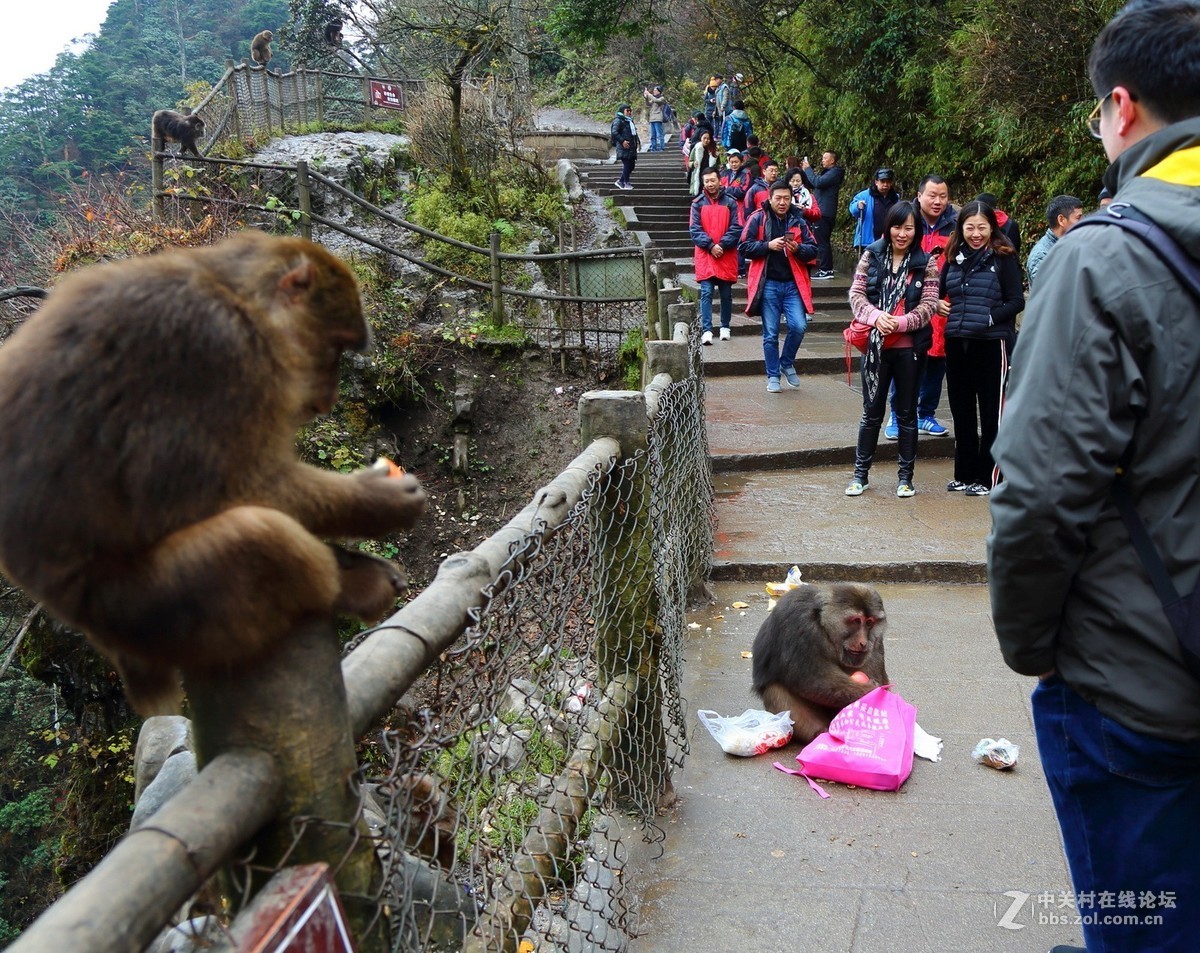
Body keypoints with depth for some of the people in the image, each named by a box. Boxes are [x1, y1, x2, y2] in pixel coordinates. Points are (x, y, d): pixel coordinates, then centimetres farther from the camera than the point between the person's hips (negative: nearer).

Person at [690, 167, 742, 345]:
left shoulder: (730, 202, 5)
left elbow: (737, 228, -2)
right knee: (706, 293, -7)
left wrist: (722, 245, -13)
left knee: (726, 293, 8)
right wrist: (710, 246, -13)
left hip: (727, 255, 1)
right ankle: (706, 330, -9)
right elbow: (695, 230, -1)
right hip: (705, 255, -1)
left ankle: (725, 327, 22)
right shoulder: (698, 203, 6)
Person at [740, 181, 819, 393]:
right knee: (770, 333, 3)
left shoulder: (798, 221, 8)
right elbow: (745, 246, -4)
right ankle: (773, 376, 15)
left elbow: (813, 250, 8)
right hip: (768, 284, -2)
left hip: (793, 284, 2)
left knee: (798, 326, -10)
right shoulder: (758, 219, 0)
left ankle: (787, 363, 16)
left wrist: (798, 249, -13)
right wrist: (768, 245, -17)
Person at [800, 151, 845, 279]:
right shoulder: (826, 172, 19)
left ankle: (824, 270, -10)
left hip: (824, 213, -10)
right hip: (822, 212, 10)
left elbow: (818, 182, -24)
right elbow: (812, 185, 20)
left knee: (821, 242, -10)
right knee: (824, 242, 13)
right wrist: (805, 170, 8)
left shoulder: (834, 172, -11)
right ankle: (828, 269, 19)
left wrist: (808, 169, -13)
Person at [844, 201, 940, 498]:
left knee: (907, 413, 10)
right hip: (875, 345, 1)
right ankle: (860, 473, 20)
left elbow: (929, 304, -5)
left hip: (909, 347, 0)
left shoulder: (926, 262, 0)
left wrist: (901, 323, -20)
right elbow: (856, 293, -2)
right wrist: (876, 317, -19)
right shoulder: (871, 255, 2)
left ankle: (905, 476, 20)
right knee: (872, 412, 10)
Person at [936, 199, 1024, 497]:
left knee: (991, 414, 3)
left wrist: (989, 318, -19)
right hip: (957, 345, 6)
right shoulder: (954, 258, 10)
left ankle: (987, 478, 12)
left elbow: (1017, 302, -8)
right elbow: (940, 293, 21)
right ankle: (964, 474, 25)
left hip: (991, 346, -6)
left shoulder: (1003, 258, -5)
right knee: (961, 412, 13)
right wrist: (938, 305, 1)